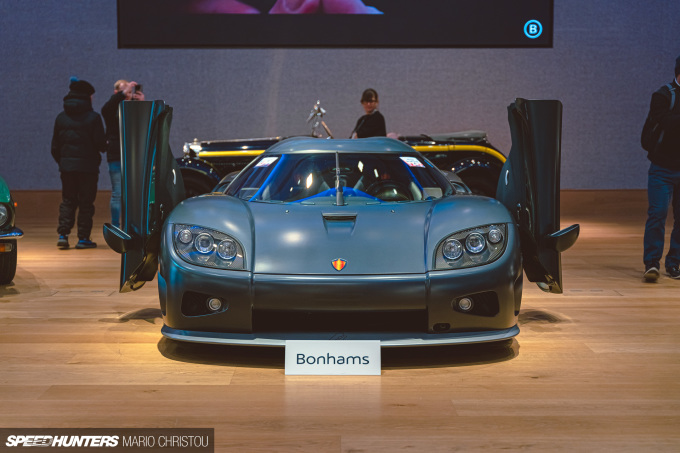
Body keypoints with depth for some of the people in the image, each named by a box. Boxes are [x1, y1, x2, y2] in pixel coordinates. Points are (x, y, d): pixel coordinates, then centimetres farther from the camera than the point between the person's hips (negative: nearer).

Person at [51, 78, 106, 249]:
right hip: (87, 166, -4)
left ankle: (63, 234, 2)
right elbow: (100, 144, -10)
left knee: (67, 201, 12)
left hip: (66, 166, 4)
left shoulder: (61, 118, 8)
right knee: (86, 202, 2)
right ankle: (83, 238, 2)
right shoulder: (93, 117, -8)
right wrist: (105, 146, 12)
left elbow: (55, 146, 11)